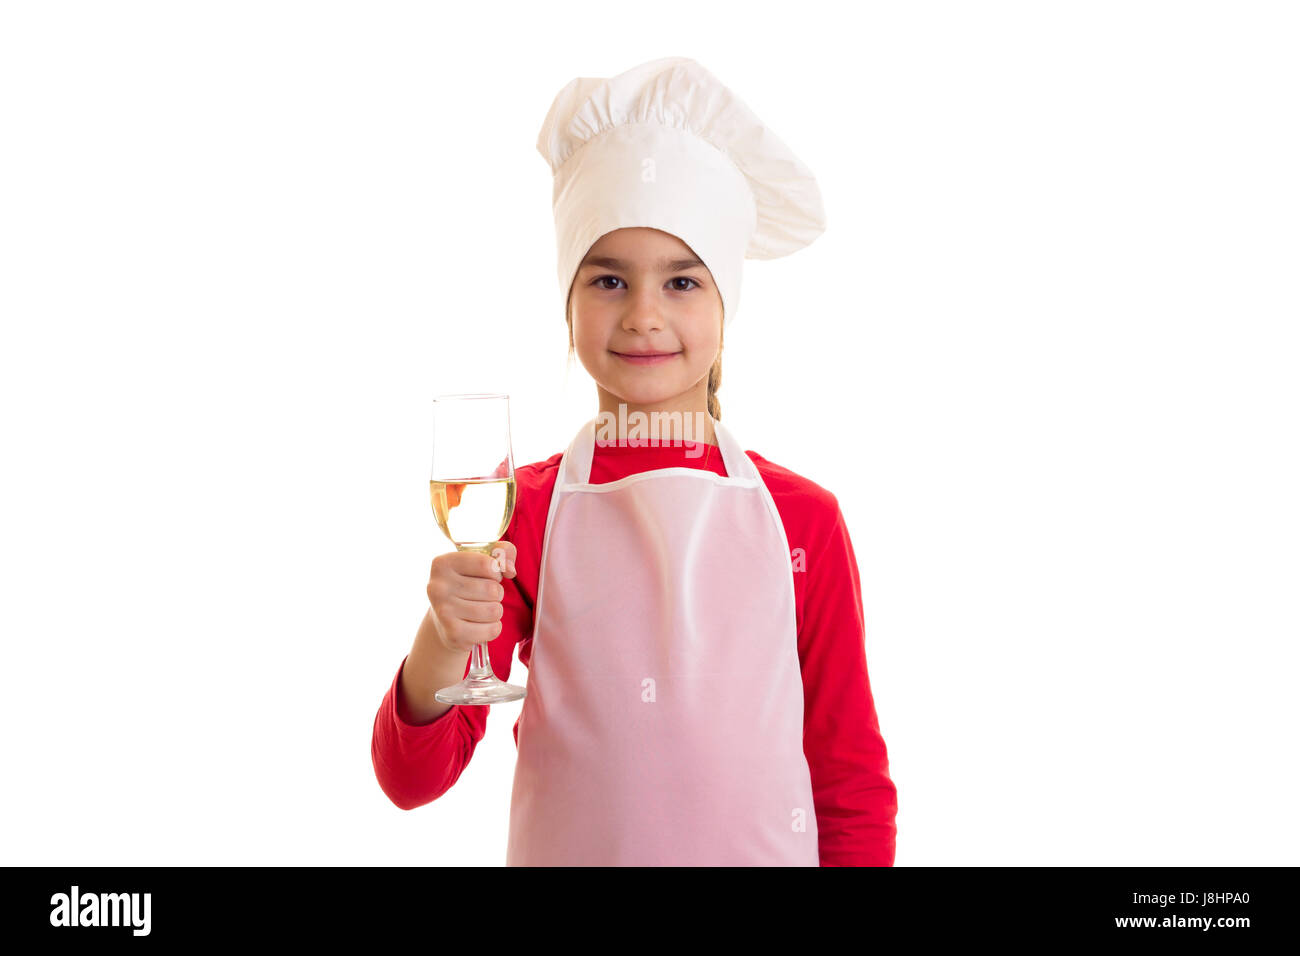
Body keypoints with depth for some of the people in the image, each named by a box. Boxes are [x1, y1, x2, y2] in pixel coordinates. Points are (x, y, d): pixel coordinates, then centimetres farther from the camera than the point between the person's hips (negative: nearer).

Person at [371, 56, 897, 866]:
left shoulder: (804, 518, -6)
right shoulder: (524, 507, -8)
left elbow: (852, 783, 1)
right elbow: (411, 780, -11)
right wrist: (441, 644, -28)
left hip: (766, 852, 1)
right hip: (564, 850, 0)